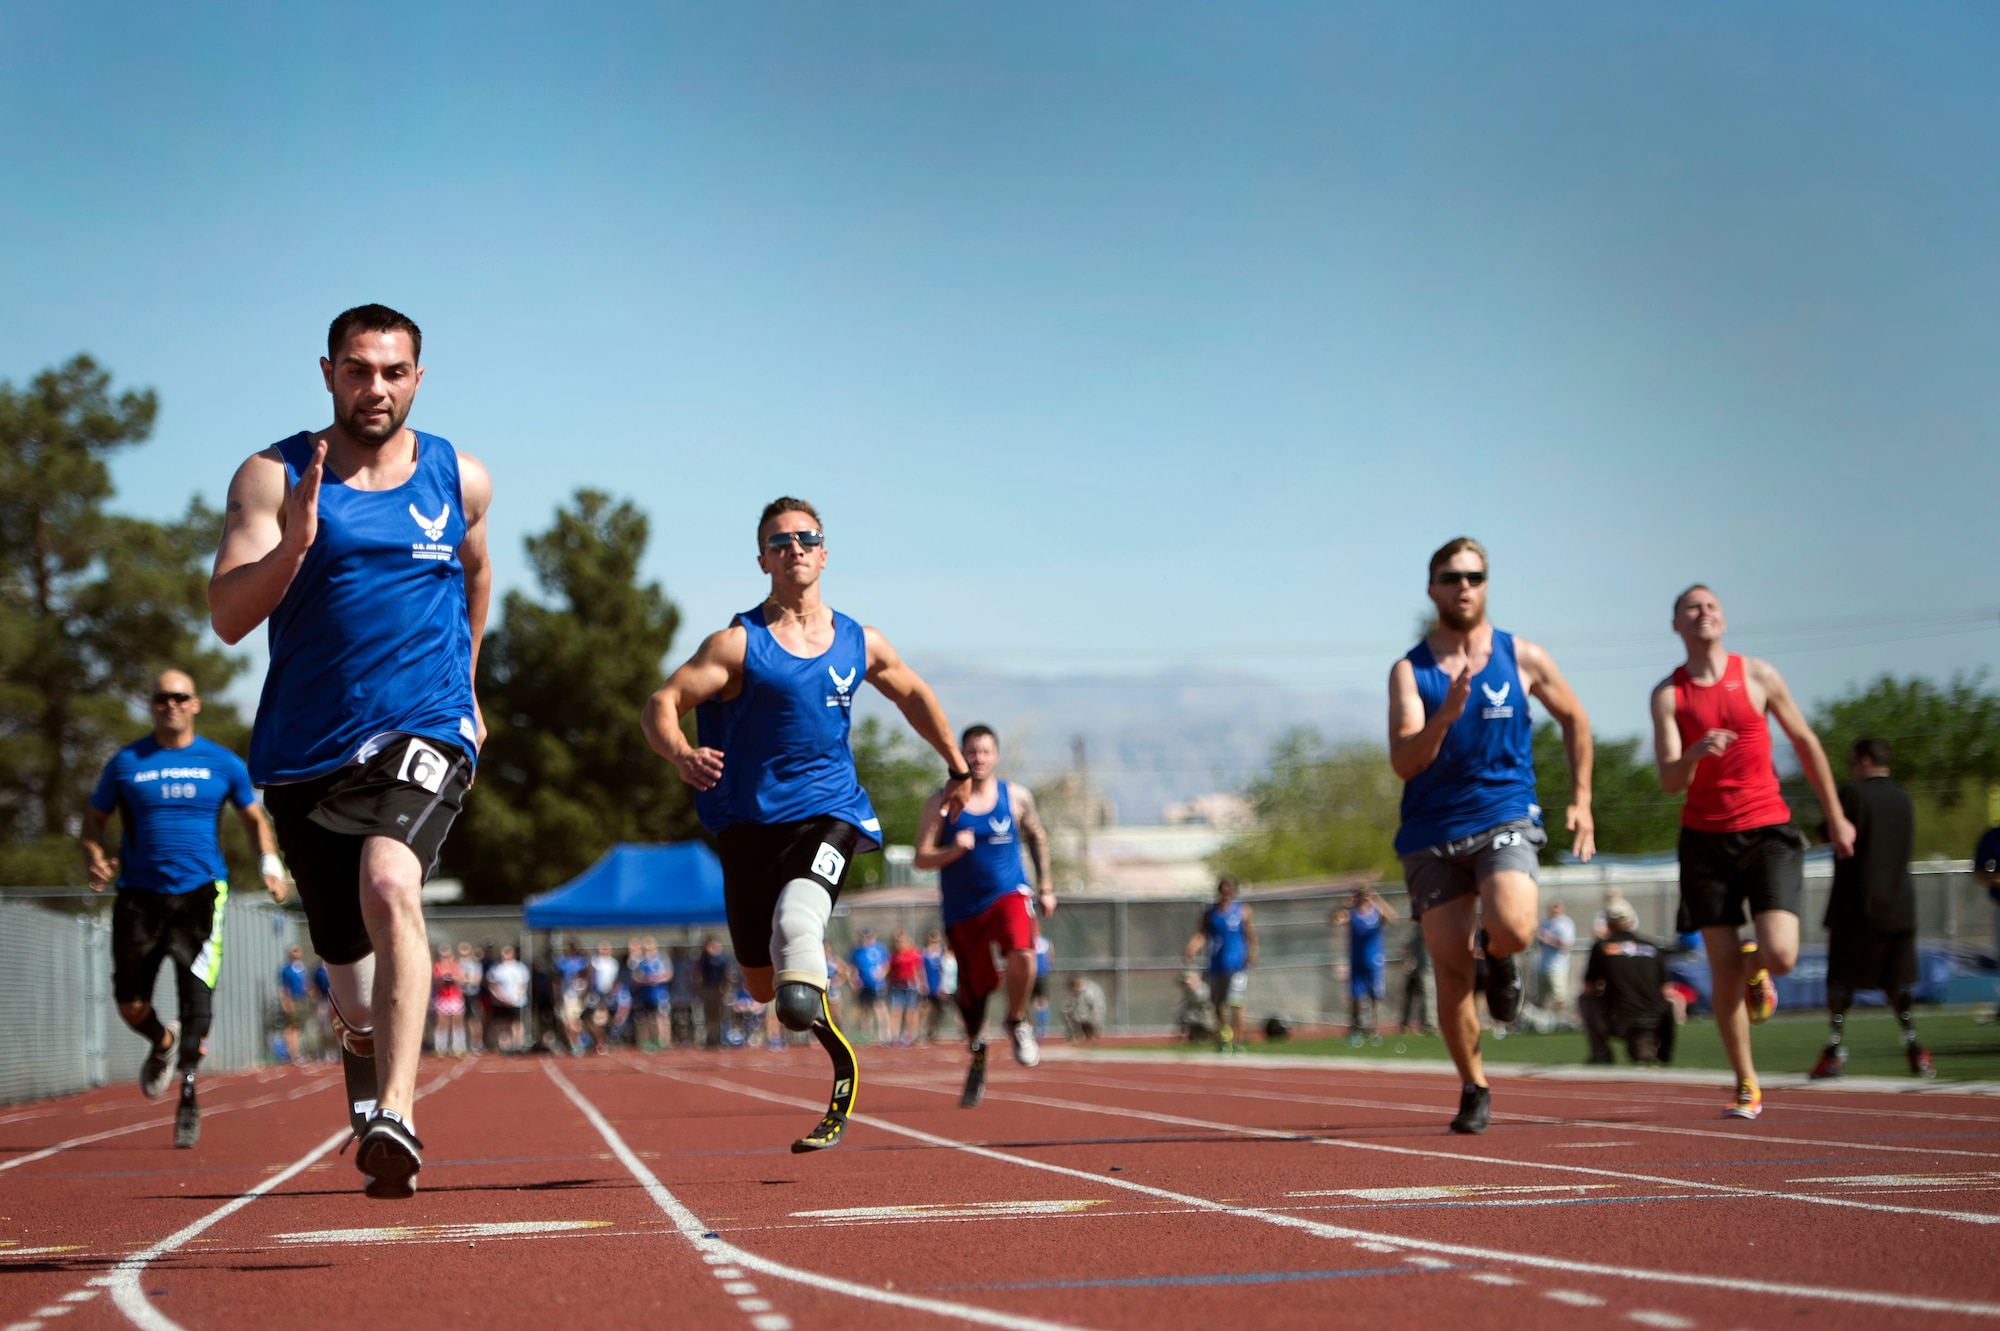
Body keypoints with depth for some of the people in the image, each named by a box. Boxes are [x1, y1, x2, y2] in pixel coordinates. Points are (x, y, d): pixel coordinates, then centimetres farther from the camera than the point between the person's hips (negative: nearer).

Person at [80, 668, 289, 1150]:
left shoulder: (222, 763, 6)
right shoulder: (126, 763, 6)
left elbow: (254, 818, 17)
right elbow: (94, 819, 13)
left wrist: (270, 862, -1)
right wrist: (94, 857, -8)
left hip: (200, 892, -1)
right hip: (140, 894, 1)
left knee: (196, 993, -16)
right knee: (130, 1004, 1)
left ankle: (188, 1096, -8)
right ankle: (163, 1043, 36)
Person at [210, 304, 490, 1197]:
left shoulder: (460, 480, 7)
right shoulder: (273, 477, -1)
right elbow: (227, 617, -11)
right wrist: (293, 544, -27)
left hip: (422, 733, -1)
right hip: (305, 749, 1)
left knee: (390, 882, -31)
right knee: (355, 981, 8)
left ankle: (396, 1117, -40)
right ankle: (370, 1129, 34)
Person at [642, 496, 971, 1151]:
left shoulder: (860, 645, 6)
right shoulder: (737, 643, -5)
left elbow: (913, 694, 25)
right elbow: (662, 704, -11)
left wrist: (957, 767, 29)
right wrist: (680, 755, -33)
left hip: (828, 812, 0)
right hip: (751, 821, 0)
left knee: (798, 915, -35)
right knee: (759, 983, 8)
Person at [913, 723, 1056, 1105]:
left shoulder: (1016, 796, 2)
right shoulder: (940, 803, -3)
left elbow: (1036, 837, 20)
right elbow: (921, 859, -6)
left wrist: (1045, 885, 19)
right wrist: (953, 851, -25)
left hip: (1009, 894, 0)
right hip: (962, 908, 0)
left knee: (1022, 952, -31)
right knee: (972, 989, 5)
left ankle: (1016, 1022, -4)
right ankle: (976, 1051, 35)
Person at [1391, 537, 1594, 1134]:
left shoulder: (1523, 658, 3)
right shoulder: (1409, 671, 0)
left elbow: (1574, 720, 19)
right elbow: (1404, 762, -12)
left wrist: (1581, 801, 16)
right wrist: (1445, 715, -28)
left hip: (1504, 820, -1)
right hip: (1432, 833, 1)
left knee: (1512, 928, -27)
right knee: (1451, 971, -2)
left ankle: (1500, 957, 11)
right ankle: (1473, 1089, 18)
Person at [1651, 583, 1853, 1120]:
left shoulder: (1757, 675, 2)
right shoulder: (1667, 694, 1)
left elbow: (1806, 743, 12)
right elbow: (1669, 782, -7)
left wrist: (1836, 817, 15)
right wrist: (1695, 753, -30)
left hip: (1767, 832, 0)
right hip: (1705, 838, 0)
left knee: (1780, 953, -17)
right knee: (1723, 969, -2)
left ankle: (1755, 970, 22)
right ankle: (1746, 1087, 10)